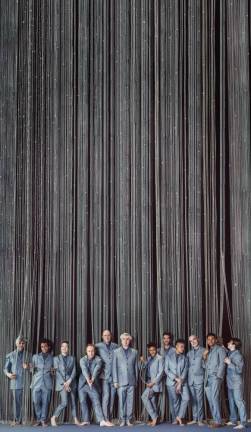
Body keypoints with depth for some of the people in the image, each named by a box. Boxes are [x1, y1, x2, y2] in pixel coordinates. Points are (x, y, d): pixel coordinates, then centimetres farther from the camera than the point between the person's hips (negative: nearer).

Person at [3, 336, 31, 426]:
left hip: (26, 381, 0)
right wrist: (8, 374, -8)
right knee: (16, 401, -2)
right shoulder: (10, 355, 11)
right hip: (15, 381, 0)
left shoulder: (28, 355, 12)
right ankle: (16, 420, 4)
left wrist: (28, 367, -7)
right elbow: (6, 368, 12)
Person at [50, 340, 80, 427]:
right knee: (64, 403, -14)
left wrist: (69, 382, -10)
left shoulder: (72, 358, 11)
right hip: (62, 383, -3)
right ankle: (53, 418, -2)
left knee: (73, 402, 5)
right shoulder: (56, 358, 3)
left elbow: (74, 371, 4)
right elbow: (57, 372, -3)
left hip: (71, 383, 3)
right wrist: (64, 383, -11)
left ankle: (76, 420, 11)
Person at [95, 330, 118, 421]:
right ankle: (105, 419, -9)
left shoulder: (115, 347, 9)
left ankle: (110, 418, 10)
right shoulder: (98, 346, 4)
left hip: (114, 376, 2)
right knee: (106, 396, -10)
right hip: (104, 375, -2)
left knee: (112, 397, 4)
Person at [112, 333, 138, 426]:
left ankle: (129, 420, 6)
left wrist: (136, 380, 7)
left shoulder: (134, 352, 10)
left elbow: (136, 367, 11)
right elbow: (114, 367, 3)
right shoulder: (116, 352, 5)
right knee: (121, 401, -2)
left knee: (130, 401, 0)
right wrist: (115, 381, -2)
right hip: (121, 381, -1)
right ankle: (122, 420, 5)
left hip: (131, 381, 1)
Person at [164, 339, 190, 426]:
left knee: (186, 398, -15)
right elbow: (166, 370, -2)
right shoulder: (168, 357, 5)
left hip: (182, 382, 1)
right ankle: (176, 418, 14)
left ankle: (179, 416, -4)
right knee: (174, 401, 1)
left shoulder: (184, 358, 9)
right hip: (171, 382, -1)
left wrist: (180, 382, -12)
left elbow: (185, 371, 0)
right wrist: (176, 378, -13)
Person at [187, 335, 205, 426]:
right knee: (193, 400, 5)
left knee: (199, 399, -6)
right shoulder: (189, 353, 15)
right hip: (190, 378, 4)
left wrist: (204, 357, -17)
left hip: (199, 378, -4)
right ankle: (194, 419, 10)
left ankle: (200, 420, -3)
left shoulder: (203, 351, 1)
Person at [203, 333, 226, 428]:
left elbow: (222, 364, -5)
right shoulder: (207, 351, 22)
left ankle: (218, 421, -15)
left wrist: (218, 376, -13)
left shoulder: (220, 349, 4)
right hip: (208, 378, 6)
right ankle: (215, 420, 5)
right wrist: (204, 357, 1)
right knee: (210, 400, 1)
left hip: (216, 377, -6)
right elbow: (205, 366, 17)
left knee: (214, 398, -16)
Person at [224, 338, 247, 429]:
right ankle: (233, 420, 22)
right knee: (231, 402, 13)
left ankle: (243, 423, -4)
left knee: (239, 402, -6)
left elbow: (239, 369, -16)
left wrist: (229, 363, -19)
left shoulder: (238, 355, -13)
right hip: (230, 382, 8)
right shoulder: (229, 353, 8)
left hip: (236, 382, -8)